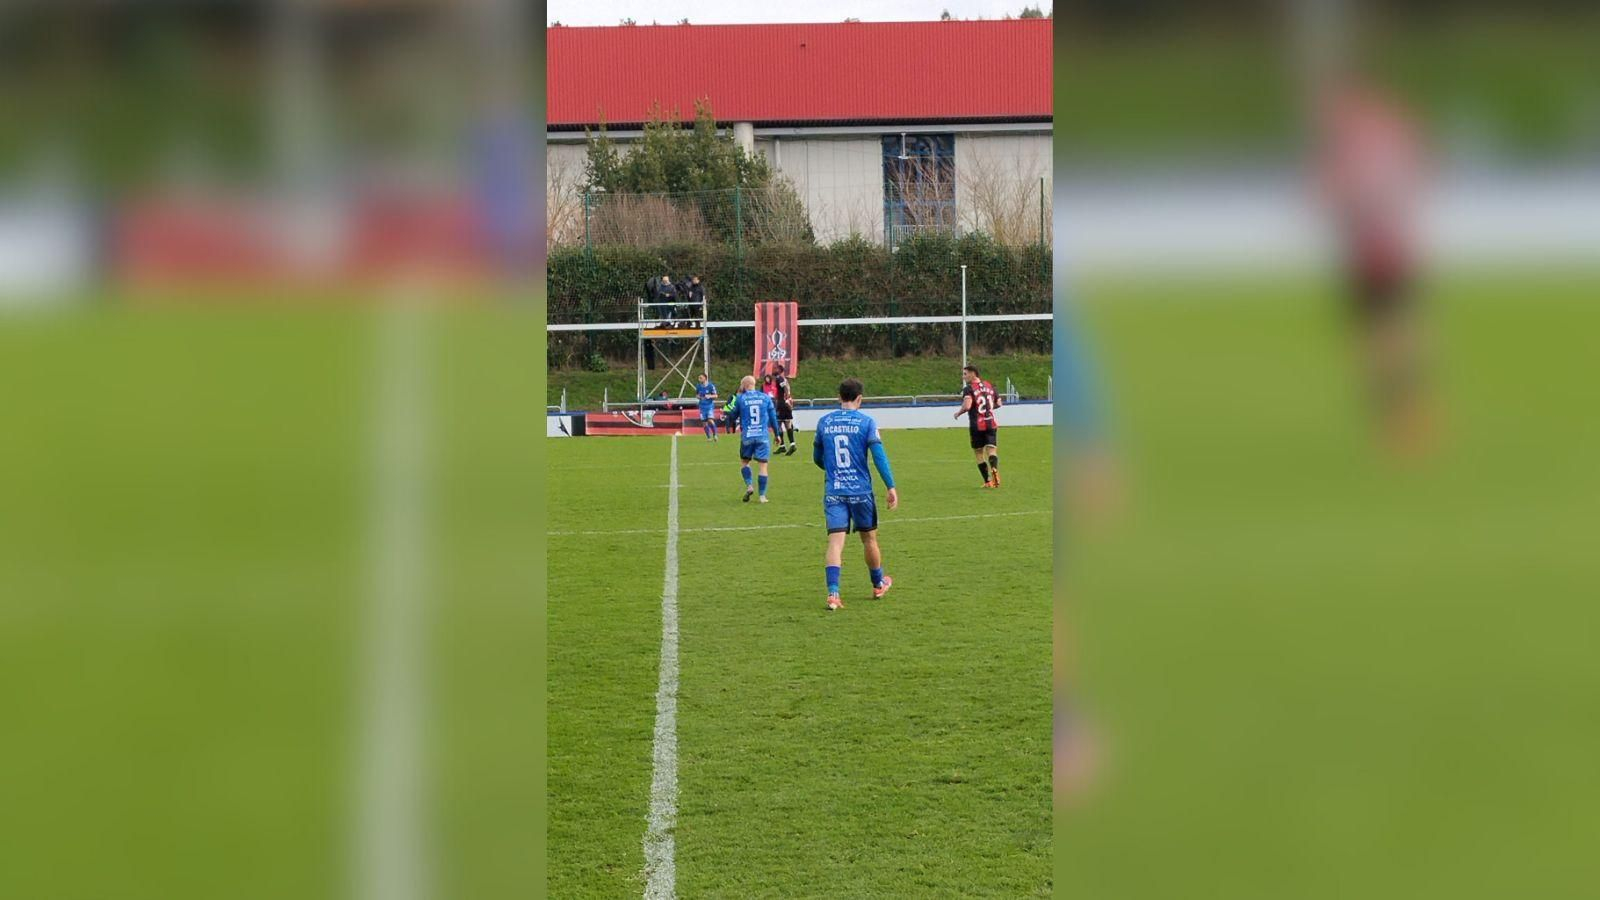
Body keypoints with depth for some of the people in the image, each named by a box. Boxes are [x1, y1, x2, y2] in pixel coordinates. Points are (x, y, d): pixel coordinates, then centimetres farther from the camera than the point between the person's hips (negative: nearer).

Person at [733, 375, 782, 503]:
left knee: (744, 461, 18)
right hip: (763, 436, 1)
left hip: (747, 436, -1)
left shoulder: (740, 398, -2)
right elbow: (773, 416, 8)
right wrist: (776, 433, 19)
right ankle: (762, 495, 0)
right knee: (763, 464, 3)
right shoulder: (765, 397, 4)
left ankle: (749, 486, -2)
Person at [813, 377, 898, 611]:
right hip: (860, 490, -1)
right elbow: (879, 455, -11)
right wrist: (891, 487, -7)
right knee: (869, 538, 16)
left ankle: (833, 593, -20)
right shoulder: (865, 421, -4)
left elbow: (817, 458, 17)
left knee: (835, 541, -4)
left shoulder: (824, 422, 6)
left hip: (833, 491, 2)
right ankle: (879, 585, 35)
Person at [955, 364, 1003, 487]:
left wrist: (958, 413, -6)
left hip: (977, 426, -4)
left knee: (978, 453, 9)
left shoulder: (968, 389, -10)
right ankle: (994, 468, -35)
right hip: (991, 424, 4)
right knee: (991, 449, -4)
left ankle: (988, 481, 8)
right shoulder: (989, 386, 10)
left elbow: (967, 406, -24)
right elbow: (998, 403, 16)